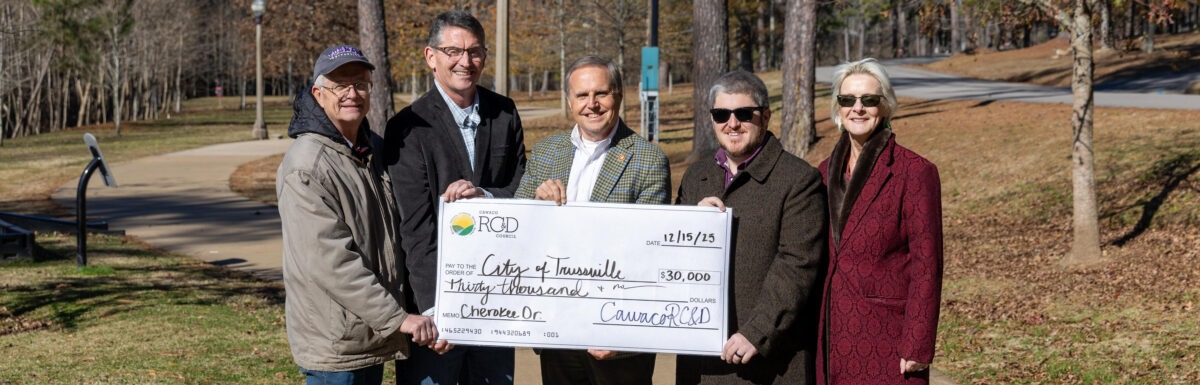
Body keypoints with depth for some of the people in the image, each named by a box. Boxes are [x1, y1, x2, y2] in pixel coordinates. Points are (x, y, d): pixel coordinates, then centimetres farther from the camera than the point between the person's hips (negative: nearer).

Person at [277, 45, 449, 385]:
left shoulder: (366, 153, 14)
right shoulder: (307, 166, -16)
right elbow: (330, 260, -22)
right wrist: (397, 318, -22)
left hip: (373, 337, 8)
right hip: (335, 344, -8)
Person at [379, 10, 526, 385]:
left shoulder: (505, 114, 7)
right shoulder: (409, 127, -9)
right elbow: (416, 227, -15)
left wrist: (484, 196, -15)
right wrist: (433, 308, -22)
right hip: (436, 295, -4)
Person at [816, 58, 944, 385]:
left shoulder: (914, 172, -7)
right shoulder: (826, 172, 11)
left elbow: (926, 268, -9)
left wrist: (917, 350, -13)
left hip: (885, 344, -5)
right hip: (831, 343, 5)